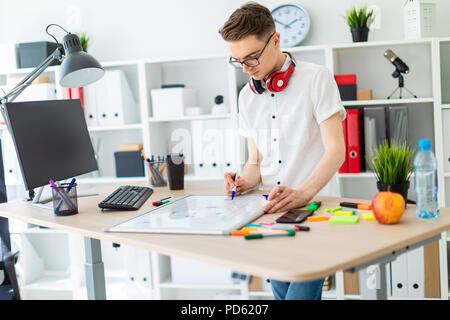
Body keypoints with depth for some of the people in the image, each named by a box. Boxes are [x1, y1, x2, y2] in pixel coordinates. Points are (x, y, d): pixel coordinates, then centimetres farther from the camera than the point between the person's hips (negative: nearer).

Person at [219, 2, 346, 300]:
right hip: (271, 214, 6)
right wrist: (245, 182, -6)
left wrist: (303, 193, -28)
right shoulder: (247, 96, 14)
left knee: (300, 294, -16)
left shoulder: (316, 78, -4)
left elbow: (336, 150, -12)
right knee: (282, 292, 8)